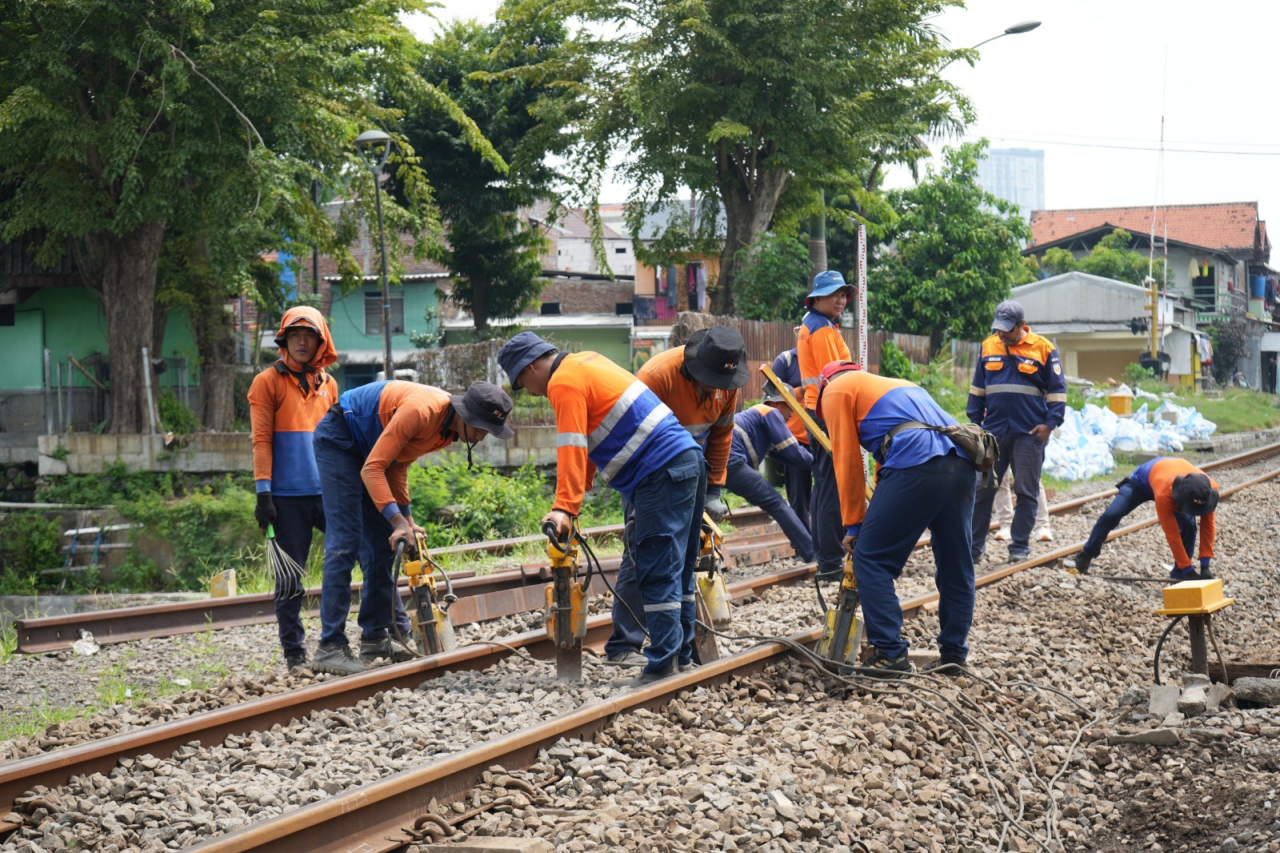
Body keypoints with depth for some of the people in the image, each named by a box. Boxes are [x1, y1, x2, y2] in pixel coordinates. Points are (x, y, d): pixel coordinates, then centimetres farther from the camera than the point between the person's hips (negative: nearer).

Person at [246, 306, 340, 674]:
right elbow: (262, 439, -3)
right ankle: (294, 653, 5)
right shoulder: (268, 382, 2)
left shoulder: (328, 384, 16)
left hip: (328, 491, 4)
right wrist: (263, 492, -10)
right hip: (288, 495, -4)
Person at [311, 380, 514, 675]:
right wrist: (398, 520, -38)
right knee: (344, 542, -15)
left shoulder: (448, 428, -4)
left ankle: (376, 637, 11)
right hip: (339, 439, -10)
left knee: (382, 545, 6)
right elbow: (372, 469, -32)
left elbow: (397, 465, 4)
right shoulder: (421, 411, -33)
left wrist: (406, 518, -4)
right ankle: (330, 647, -16)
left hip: (368, 447, 10)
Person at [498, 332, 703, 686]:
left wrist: (565, 508, -19)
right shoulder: (587, 363, 22)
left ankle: (663, 664, -12)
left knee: (658, 573, -10)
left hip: (663, 475, -10)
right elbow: (589, 441, 24)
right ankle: (681, 656, 17)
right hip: (689, 461, 10)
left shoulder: (564, 383, -8)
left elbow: (572, 450, -16)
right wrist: (580, 490, 19)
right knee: (677, 570, 13)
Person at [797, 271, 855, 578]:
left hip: (815, 410, 11)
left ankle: (822, 553, 24)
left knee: (822, 484, 16)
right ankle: (831, 561, -8)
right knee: (833, 487, -9)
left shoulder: (808, 325, 18)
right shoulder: (822, 329, -14)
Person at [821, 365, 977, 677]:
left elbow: (847, 461, 10)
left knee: (871, 560, 2)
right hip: (962, 464, 7)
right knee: (956, 566, 15)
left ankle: (891, 654, -2)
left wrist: (853, 525, 16)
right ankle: (954, 654, 20)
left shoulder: (836, 390, 18)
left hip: (916, 466, -7)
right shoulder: (901, 385, 39)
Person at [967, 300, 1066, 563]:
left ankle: (1020, 546, 8)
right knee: (982, 489, 2)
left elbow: (1057, 390, 3)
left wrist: (1050, 423, -7)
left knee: (1026, 492, 1)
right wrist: (975, 420, 10)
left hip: (1029, 433, -2)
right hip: (993, 430, 3)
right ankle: (974, 546, 7)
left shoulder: (1043, 348, -1)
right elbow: (977, 388, 17)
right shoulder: (988, 347, 8)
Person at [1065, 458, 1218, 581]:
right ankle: (1085, 558, 4)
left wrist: (1205, 565, -31)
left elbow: (1208, 525, -27)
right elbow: (1172, 533, -43)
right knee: (1111, 515, -13)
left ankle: (1179, 575, -7)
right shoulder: (1164, 494, -50)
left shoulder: (1210, 489, -38)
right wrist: (1188, 569, -41)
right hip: (1143, 479, -3)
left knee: (1188, 525, -20)